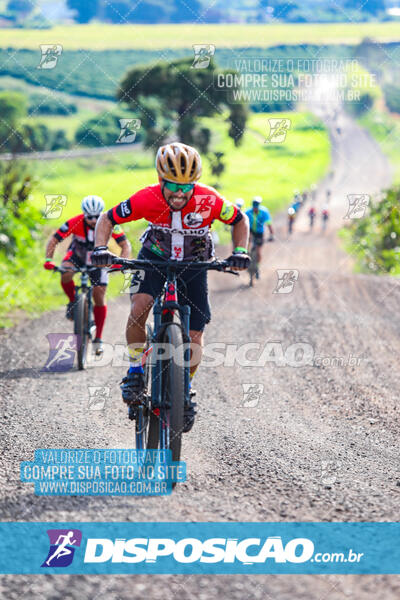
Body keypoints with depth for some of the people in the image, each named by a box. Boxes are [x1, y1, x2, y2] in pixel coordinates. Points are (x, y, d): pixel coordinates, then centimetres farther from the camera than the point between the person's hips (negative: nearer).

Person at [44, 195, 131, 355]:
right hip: (77, 256, 0)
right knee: (65, 276, -34)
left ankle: (98, 339, 7)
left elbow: (125, 245, -25)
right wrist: (48, 260, -39)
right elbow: (54, 240, -24)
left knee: (99, 297, -6)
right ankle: (73, 303, -4)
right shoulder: (75, 223, -29)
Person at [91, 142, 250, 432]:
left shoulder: (209, 200, -29)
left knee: (195, 333, -3)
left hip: (193, 264, 1)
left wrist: (240, 252, -23)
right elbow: (107, 219, -14)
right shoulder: (147, 198, -29)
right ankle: (136, 371, -7)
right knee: (138, 308, -27)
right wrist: (101, 250, -30)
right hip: (155, 258, -1)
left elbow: (240, 220, -9)